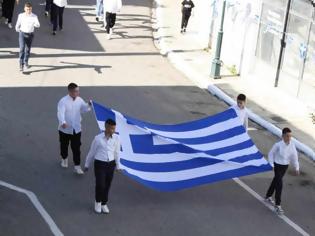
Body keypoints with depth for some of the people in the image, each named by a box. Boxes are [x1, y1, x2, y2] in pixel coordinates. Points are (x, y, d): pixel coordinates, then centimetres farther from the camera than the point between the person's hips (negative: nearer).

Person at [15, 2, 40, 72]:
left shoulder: (34, 16, -9)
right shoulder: (21, 16, -7)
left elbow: (38, 25, -20)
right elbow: (17, 25, 7)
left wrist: (35, 24, -39)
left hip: (30, 34, 1)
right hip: (22, 34, -1)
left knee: (28, 50, 14)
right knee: (22, 48, -14)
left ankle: (26, 63, 33)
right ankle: (21, 64, -14)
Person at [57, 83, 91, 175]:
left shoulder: (79, 100, -3)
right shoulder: (63, 101, -19)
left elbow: (84, 109, 10)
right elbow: (60, 113, -32)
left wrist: (89, 105, -13)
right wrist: (63, 122, -51)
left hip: (76, 129, 3)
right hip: (65, 129, -2)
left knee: (76, 148, 0)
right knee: (64, 146, 19)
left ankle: (77, 166, 6)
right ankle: (64, 159, 45)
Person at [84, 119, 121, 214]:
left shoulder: (116, 138, -5)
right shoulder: (98, 138, -11)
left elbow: (116, 153, 7)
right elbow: (91, 152, 1)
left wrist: (117, 166, 16)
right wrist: (87, 165, 11)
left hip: (110, 164, 3)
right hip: (99, 164, -3)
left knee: (107, 185, 11)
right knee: (100, 185, -8)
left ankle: (104, 204, 33)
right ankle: (98, 202, 21)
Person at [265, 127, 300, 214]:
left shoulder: (292, 145, -11)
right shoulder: (278, 145, -23)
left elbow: (294, 156, -4)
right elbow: (271, 154, -10)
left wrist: (297, 168, -6)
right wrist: (272, 165, -10)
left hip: (285, 166, 6)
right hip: (278, 165, -6)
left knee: (276, 181, 23)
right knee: (279, 184, -9)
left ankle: (268, 197, 44)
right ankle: (277, 205, -1)